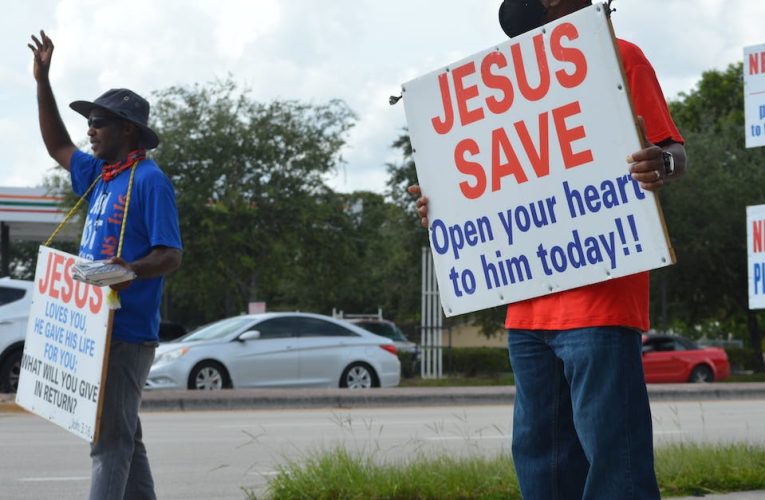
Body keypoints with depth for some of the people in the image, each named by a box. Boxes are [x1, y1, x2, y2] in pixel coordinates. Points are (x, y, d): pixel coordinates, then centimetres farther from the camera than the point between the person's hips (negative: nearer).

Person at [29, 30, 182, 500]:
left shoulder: (149, 180, -11)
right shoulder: (100, 177, 15)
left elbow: (171, 255, -16)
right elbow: (57, 145, 30)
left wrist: (131, 271, -36)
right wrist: (42, 81, 26)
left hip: (128, 332, -9)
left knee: (111, 439, -11)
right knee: (123, 437, 13)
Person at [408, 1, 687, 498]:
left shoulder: (619, 57, 2)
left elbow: (673, 151, -4)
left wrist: (663, 164, -27)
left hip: (599, 295, -7)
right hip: (530, 304, 8)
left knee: (612, 453, -10)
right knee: (540, 456, 9)